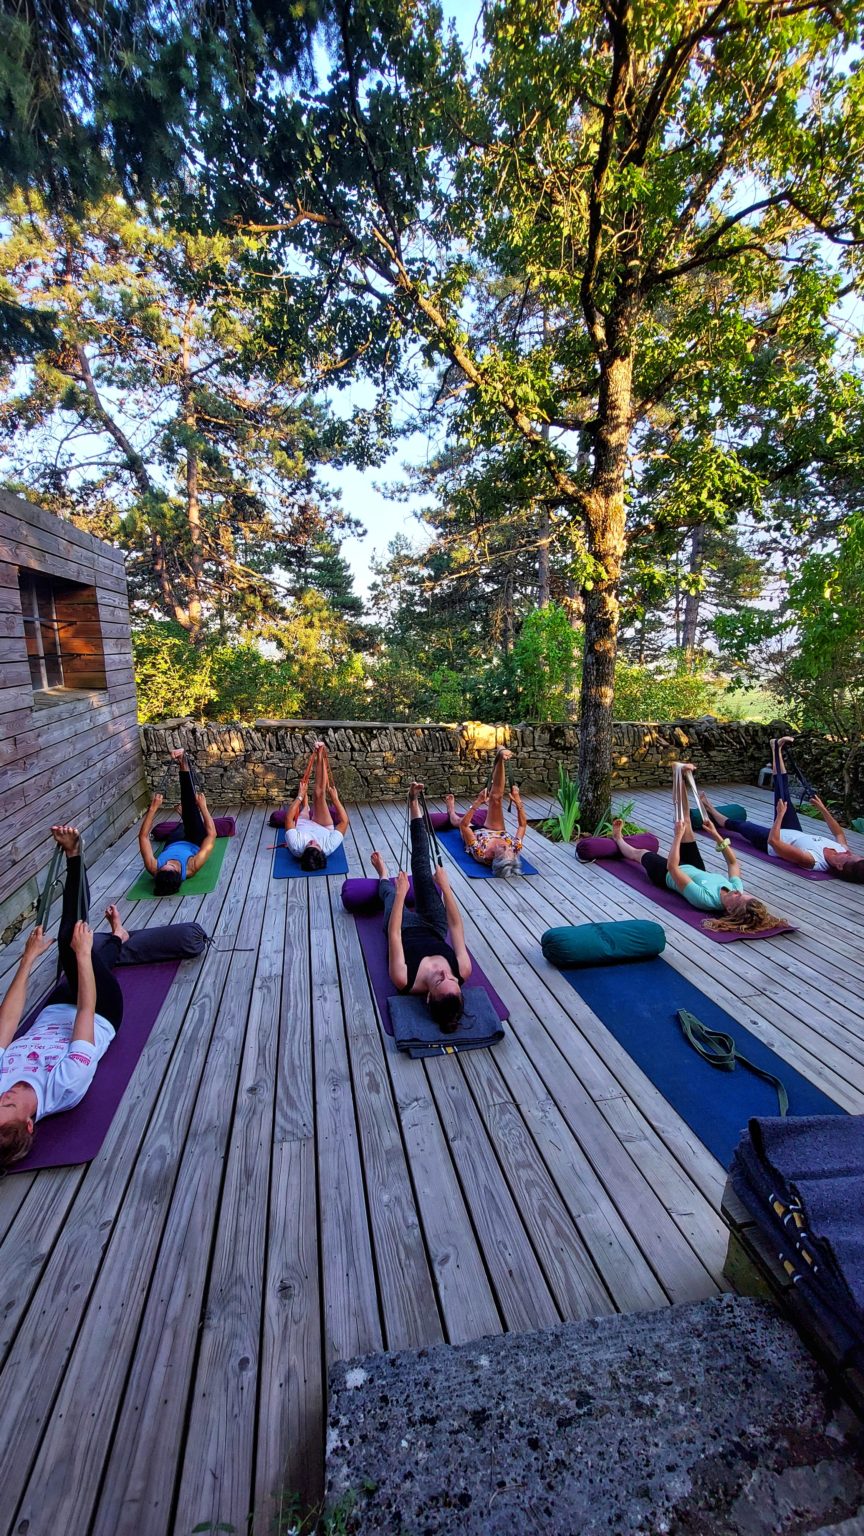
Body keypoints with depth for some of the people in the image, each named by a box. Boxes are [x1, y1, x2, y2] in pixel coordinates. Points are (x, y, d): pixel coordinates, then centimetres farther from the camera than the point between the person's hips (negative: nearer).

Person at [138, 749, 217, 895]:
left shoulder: (154, 869, -41)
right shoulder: (192, 868, -47)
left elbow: (143, 836, -29)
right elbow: (211, 835, -42)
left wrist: (153, 809, -31)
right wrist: (203, 807, -37)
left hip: (172, 845, 2)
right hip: (194, 844, -2)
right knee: (189, 802, -11)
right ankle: (183, 765, 6)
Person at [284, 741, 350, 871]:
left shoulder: (296, 847, -47)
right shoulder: (329, 847, -46)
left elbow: (288, 818, -36)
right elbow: (345, 821, -37)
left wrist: (299, 796, -32)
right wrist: (335, 798, -34)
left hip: (303, 825, 1)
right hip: (323, 828, -1)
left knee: (303, 792, 2)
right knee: (319, 793, -20)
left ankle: (314, 755, 23)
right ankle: (320, 756, -3)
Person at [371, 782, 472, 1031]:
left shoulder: (405, 981, -43)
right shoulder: (463, 972, -38)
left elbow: (394, 933, -39)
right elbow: (456, 926, -30)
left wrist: (400, 893, -39)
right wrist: (445, 886, -32)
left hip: (407, 928, -1)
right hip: (433, 928, 2)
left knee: (389, 893, 19)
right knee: (422, 870, -4)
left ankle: (384, 877, 62)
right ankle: (414, 805, 14)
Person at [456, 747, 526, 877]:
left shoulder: (480, 853, -49)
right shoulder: (516, 848, -42)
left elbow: (463, 824, -41)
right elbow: (523, 824, -26)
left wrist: (478, 802, -44)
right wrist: (518, 802, -33)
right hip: (495, 831, 1)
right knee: (495, 797, -18)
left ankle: (451, 810, 62)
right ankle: (500, 759, -6)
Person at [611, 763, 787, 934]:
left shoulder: (706, 899, -46)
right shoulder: (736, 890, -29)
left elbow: (672, 867, -44)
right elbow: (733, 863, -8)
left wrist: (678, 835, -38)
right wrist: (716, 835, -12)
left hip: (668, 875, -4)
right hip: (694, 870, 4)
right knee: (685, 823, -1)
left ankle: (619, 839, 53)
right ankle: (679, 775, 12)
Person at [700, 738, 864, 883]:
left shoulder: (811, 860, -43)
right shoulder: (843, 851, -23)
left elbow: (773, 840, -41)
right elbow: (839, 833, 3)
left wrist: (780, 814, -32)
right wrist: (822, 808, -1)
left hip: (770, 841, -6)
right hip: (794, 833, 6)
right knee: (784, 797, 3)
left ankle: (710, 811, 40)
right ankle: (777, 751, 18)